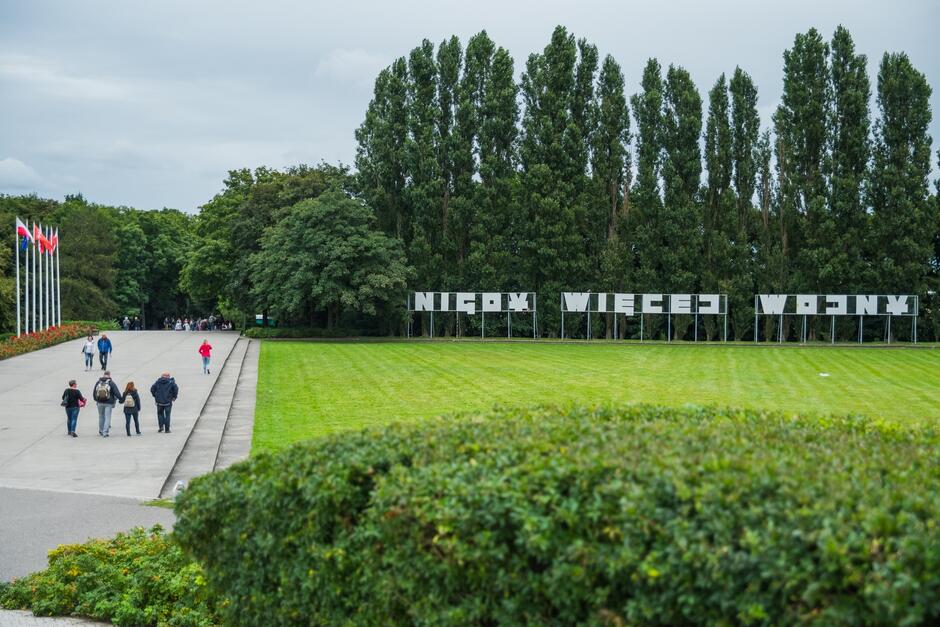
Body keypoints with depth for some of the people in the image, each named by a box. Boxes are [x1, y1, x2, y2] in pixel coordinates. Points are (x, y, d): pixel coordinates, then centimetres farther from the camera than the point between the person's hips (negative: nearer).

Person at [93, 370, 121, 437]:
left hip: (100, 403, 4)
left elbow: (94, 393, 11)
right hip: (108, 403, -4)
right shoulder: (111, 383, -9)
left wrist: (96, 400, 24)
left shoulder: (98, 382, 4)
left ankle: (101, 431, 26)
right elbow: (116, 392, -13)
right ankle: (105, 432, -5)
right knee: (107, 417, 0)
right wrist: (120, 398, 1)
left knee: (101, 417, 17)